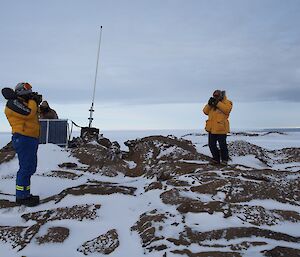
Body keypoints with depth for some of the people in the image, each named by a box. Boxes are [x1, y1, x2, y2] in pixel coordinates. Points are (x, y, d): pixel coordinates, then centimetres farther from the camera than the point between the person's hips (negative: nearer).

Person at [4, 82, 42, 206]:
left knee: (30, 168, 15)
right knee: (25, 168, -9)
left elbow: (33, 115, 20)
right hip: (23, 139, -10)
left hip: (31, 139, 10)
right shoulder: (13, 103, -10)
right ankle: (21, 197, -2)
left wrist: (36, 102, 7)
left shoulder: (23, 102, 21)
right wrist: (33, 101, -6)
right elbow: (29, 113, -22)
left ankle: (25, 194, 24)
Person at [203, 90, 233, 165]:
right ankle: (216, 159, 24)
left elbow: (227, 110, -20)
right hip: (212, 128, 6)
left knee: (222, 145, 0)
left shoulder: (227, 102, 0)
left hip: (221, 129, -6)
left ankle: (224, 160, 17)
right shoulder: (212, 103, 15)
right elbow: (205, 111, 6)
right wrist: (209, 104, -9)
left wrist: (218, 103, -20)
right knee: (212, 145, 11)